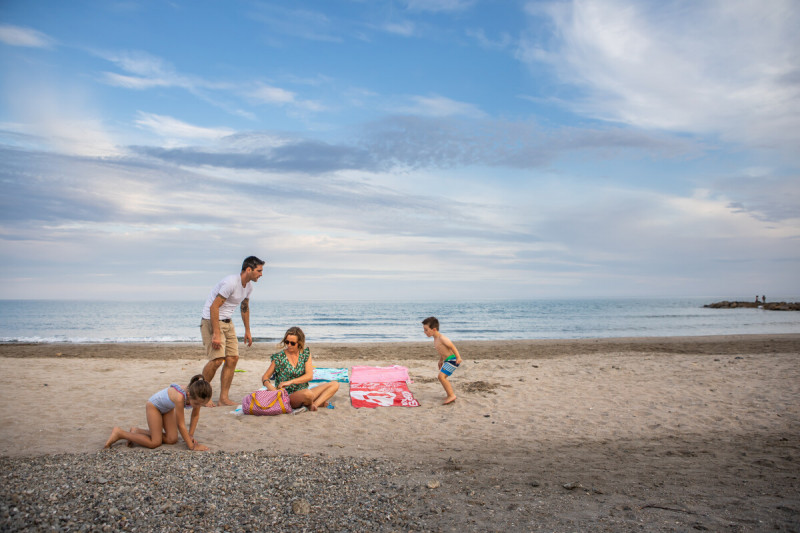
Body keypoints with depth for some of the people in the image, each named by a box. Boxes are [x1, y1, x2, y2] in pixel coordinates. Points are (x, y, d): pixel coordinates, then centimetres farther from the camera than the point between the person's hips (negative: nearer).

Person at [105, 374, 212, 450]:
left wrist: (190, 435, -8)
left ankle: (138, 431, 16)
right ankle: (119, 433, 3)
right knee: (155, 443, -10)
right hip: (154, 405, -7)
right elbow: (181, 425, -33)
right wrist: (192, 446, -28)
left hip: (167, 408, 7)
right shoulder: (180, 397, -44)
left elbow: (195, 415, -6)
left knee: (172, 439, -1)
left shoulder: (197, 396, -26)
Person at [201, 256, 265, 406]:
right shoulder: (231, 283, -23)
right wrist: (216, 334, -28)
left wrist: (247, 330, 23)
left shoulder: (248, 285, 5)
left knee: (233, 358, 0)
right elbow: (214, 307, -25)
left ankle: (224, 398, 8)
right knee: (217, 359, -16)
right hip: (212, 321, -9)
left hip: (227, 322, 9)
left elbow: (245, 308, 21)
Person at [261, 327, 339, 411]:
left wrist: (290, 382, -20)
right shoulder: (279, 358, -5)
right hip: (287, 396, -5)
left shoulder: (306, 353, 3)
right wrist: (269, 386, -23)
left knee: (334, 384, -8)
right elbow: (265, 377, 1)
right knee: (307, 393, -38)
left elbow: (309, 376, -7)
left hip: (303, 393, 5)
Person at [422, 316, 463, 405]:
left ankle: (451, 395, -11)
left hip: (452, 359, -11)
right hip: (447, 360, 11)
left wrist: (458, 357, -21)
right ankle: (451, 395, 27)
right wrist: (440, 360, 27)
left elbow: (452, 347, -18)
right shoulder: (435, 339, 10)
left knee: (441, 376, -19)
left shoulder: (442, 338, -18)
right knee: (441, 377, 17)